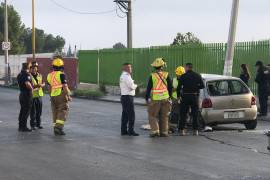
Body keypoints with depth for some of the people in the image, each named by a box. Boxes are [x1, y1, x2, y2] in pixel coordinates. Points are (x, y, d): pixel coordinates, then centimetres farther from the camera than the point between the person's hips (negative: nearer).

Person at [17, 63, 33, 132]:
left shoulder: (19, 74, 12)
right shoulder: (27, 74, -17)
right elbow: (27, 84, -30)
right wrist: (31, 88, -11)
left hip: (21, 93, 9)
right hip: (27, 94, -9)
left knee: (22, 110, 15)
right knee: (26, 111, -5)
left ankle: (20, 126, 18)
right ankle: (24, 127, -5)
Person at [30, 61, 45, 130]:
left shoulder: (40, 75, 11)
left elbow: (43, 83, 9)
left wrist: (41, 85, -14)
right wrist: (35, 86, -24)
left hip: (39, 95, 5)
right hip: (32, 95, -5)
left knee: (39, 111, 9)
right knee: (33, 112, -2)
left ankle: (38, 124, 20)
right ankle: (32, 125, 5)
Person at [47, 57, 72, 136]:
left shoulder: (49, 75, 9)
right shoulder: (61, 75, -13)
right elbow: (65, 87, -15)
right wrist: (68, 96, -7)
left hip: (53, 96, 6)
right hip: (61, 96, -6)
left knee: (55, 113, 11)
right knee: (63, 112, -4)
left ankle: (56, 128, 10)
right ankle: (59, 127, -17)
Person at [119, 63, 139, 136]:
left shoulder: (122, 76, 16)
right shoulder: (126, 76, -16)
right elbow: (132, 86, -20)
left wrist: (133, 86, 1)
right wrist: (135, 86, 0)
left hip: (124, 96, 10)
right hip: (128, 97, -10)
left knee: (125, 114, 11)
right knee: (131, 114, -8)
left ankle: (123, 130, 14)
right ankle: (131, 131, -7)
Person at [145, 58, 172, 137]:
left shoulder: (152, 76, -6)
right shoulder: (166, 75, -1)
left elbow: (149, 88, -3)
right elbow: (170, 87, 3)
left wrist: (146, 98, 6)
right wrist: (170, 96, 16)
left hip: (155, 99, -2)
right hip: (165, 99, 2)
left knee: (153, 116, 6)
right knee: (164, 116, 10)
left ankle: (155, 131, -5)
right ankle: (164, 132, 12)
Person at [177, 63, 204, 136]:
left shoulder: (183, 76, -3)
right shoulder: (197, 76, 4)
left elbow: (179, 87, -4)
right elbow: (202, 86, 4)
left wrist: (178, 96, 6)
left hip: (185, 96, -2)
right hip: (195, 96, 2)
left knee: (183, 114, 5)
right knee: (195, 114, 7)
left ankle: (182, 130, 1)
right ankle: (195, 130, 4)